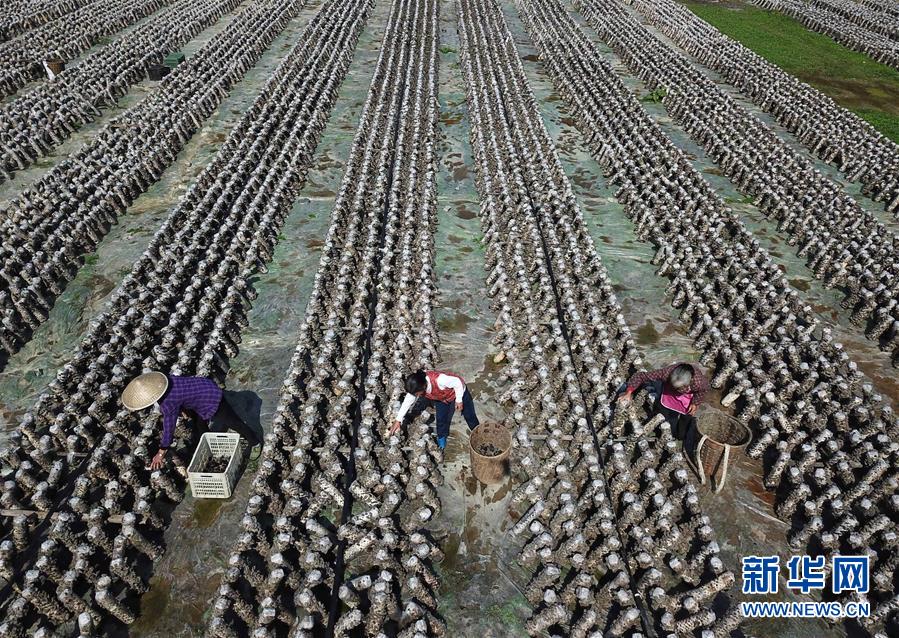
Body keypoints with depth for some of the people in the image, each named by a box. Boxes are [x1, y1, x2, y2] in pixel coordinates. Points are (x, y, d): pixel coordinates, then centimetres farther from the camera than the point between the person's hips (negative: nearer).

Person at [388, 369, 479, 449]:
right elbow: (407, 402, -13)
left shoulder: (439, 380, -48)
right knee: (441, 419, 7)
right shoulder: (416, 386, -28)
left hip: (459, 391, -4)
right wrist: (398, 420, -10)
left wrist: (459, 400, -22)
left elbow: (458, 382, -32)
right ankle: (441, 438, 35)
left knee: (469, 415, 12)